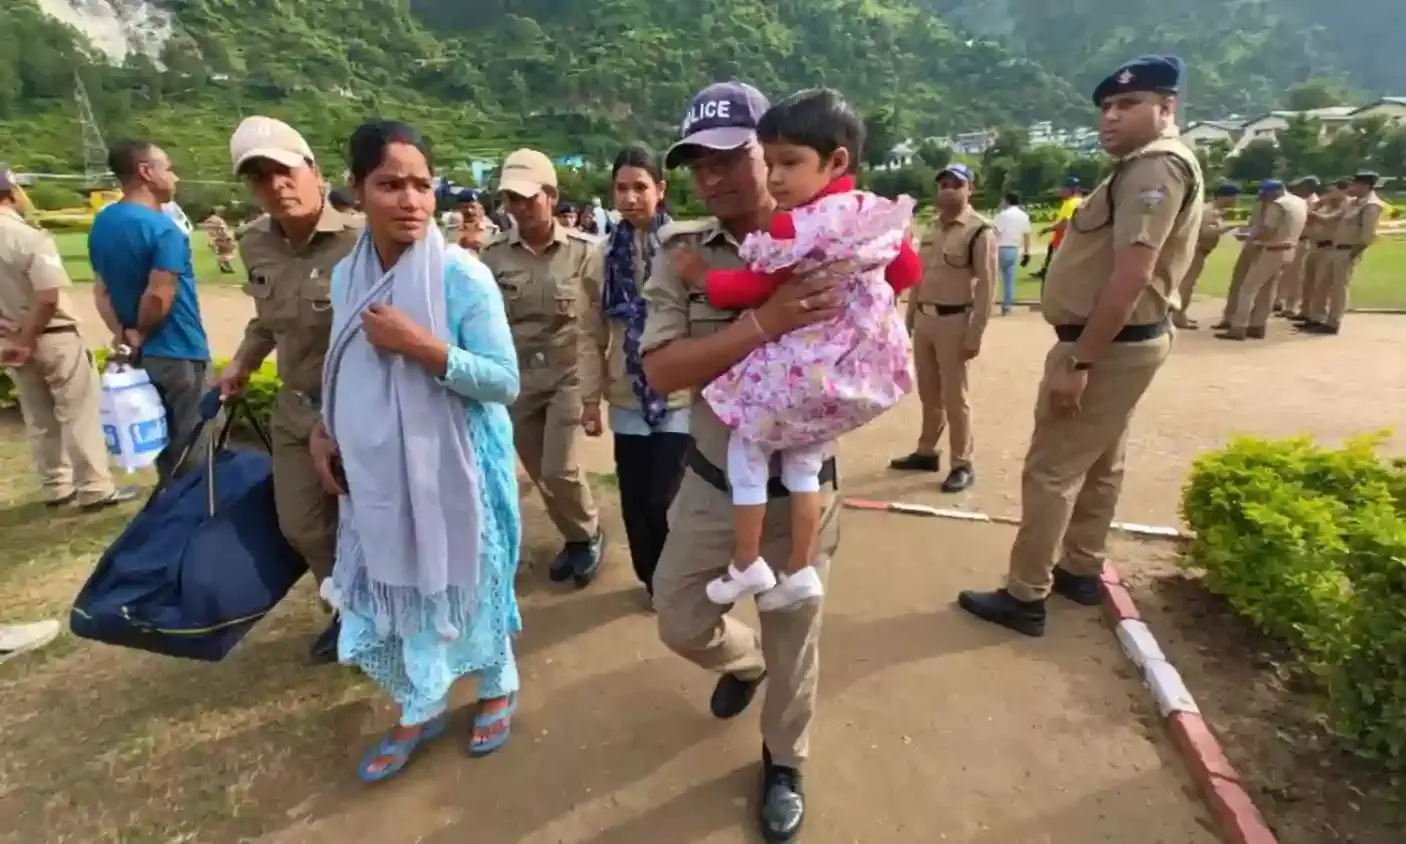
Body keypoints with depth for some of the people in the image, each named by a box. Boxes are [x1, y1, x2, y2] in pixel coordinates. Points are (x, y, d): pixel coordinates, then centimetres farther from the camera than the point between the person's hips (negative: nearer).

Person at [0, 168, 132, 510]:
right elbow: (48, 298, -26)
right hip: (53, 337, -7)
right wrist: (28, 338, -13)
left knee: (38, 418, 15)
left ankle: (56, 487, 24)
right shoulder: (29, 237, -18)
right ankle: (94, 489, 6)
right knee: (78, 413, 2)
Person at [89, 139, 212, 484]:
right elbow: (158, 297, -23)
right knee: (188, 451, 2)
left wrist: (123, 334, 0)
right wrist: (142, 335, -6)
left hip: (139, 355, 8)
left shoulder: (101, 223, 10)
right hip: (177, 353, -8)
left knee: (161, 443, 18)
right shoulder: (162, 229, -17)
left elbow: (101, 290, 7)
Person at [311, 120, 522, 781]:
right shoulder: (347, 274, 3)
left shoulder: (462, 275, -15)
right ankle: (419, 711, 40)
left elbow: (504, 382, -18)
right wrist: (326, 431, 4)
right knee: (391, 590, 15)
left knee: (466, 585, 12)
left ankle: (498, 688, 41)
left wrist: (420, 345, -25)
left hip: (456, 467, -5)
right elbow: (350, 373, 15)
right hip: (378, 471, 5)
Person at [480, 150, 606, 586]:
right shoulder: (493, 254, -2)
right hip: (516, 379, 3)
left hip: (568, 374, -3)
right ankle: (575, 538, 34)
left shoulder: (581, 250, -6)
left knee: (558, 471, -9)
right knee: (541, 476, 10)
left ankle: (590, 533, 21)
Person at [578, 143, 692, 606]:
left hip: (680, 397, -3)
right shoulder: (602, 257, 4)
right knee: (635, 503, 12)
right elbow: (591, 334, 7)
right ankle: (653, 579, 36)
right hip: (627, 399, 3)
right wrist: (590, 398, 4)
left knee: (662, 502, -3)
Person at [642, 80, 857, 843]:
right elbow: (660, 370, -21)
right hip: (712, 482, 2)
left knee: (794, 637, 16)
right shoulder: (680, 252, -8)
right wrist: (765, 323, -31)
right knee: (682, 623, 16)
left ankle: (783, 764, 46)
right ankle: (744, 662, 53)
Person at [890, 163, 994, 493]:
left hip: (954, 321, -7)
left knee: (954, 396, -1)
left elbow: (985, 287, -14)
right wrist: (909, 317, 15)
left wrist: (975, 335, -18)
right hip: (924, 318, 7)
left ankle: (963, 465, 12)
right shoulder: (932, 227, 12)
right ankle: (926, 452, 32)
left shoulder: (981, 232, -10)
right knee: (928, 392, 17)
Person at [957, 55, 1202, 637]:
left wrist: (1077, 362, -27)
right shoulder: (1141, 169, 17)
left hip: (1108, 345, -11)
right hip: (1121, 339, 11)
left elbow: (1132, 276, -26)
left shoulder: (1157, 166, -16)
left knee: (1052, 470, -6)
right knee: (1099, 464, 18)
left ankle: (1025, 598, 4)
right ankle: (1081, 571, 33)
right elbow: (1116, 268, 15)